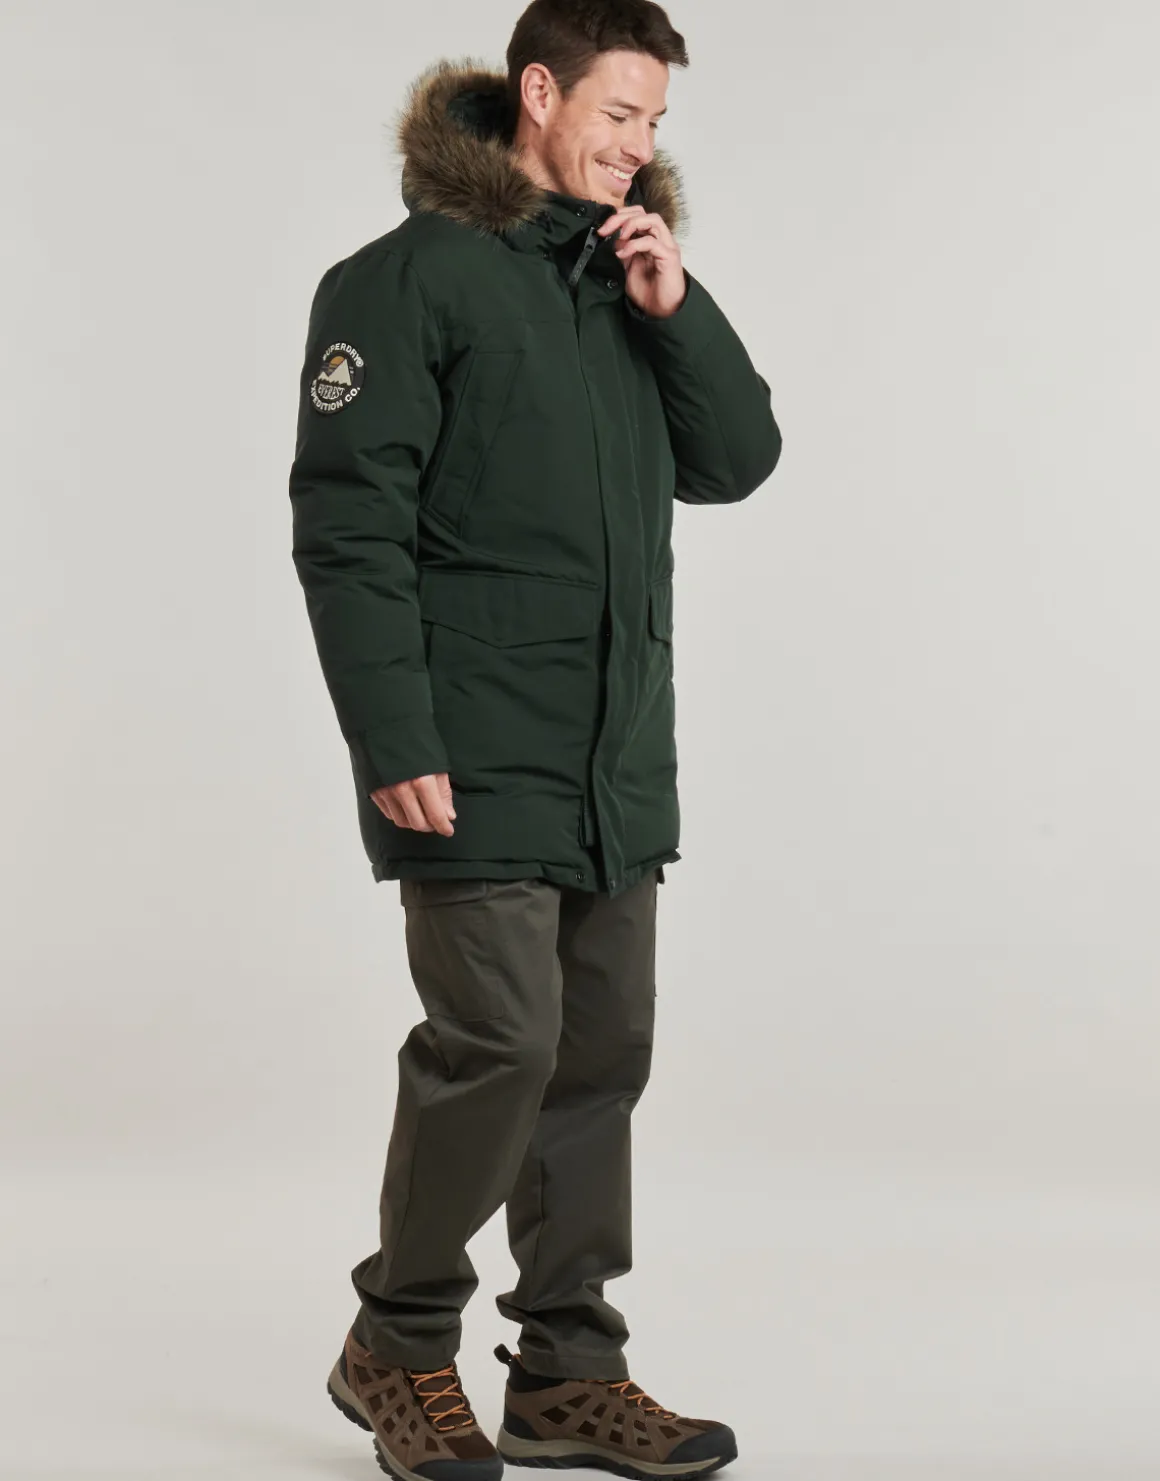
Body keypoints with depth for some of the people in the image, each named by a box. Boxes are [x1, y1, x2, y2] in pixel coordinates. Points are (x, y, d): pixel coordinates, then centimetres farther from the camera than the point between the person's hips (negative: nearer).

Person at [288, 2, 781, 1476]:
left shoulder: (625, 274, 15)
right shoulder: (413, 277, -7)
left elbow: (736, 459, 12)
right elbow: (347, 525, -13)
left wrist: (676, 311, -3)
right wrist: (395, 739, -18)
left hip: (619, 761, 7)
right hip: (473, 766, -7)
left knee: (602, 1051, 9)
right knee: (499, 1040, -10)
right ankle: (399, 1346, 11)